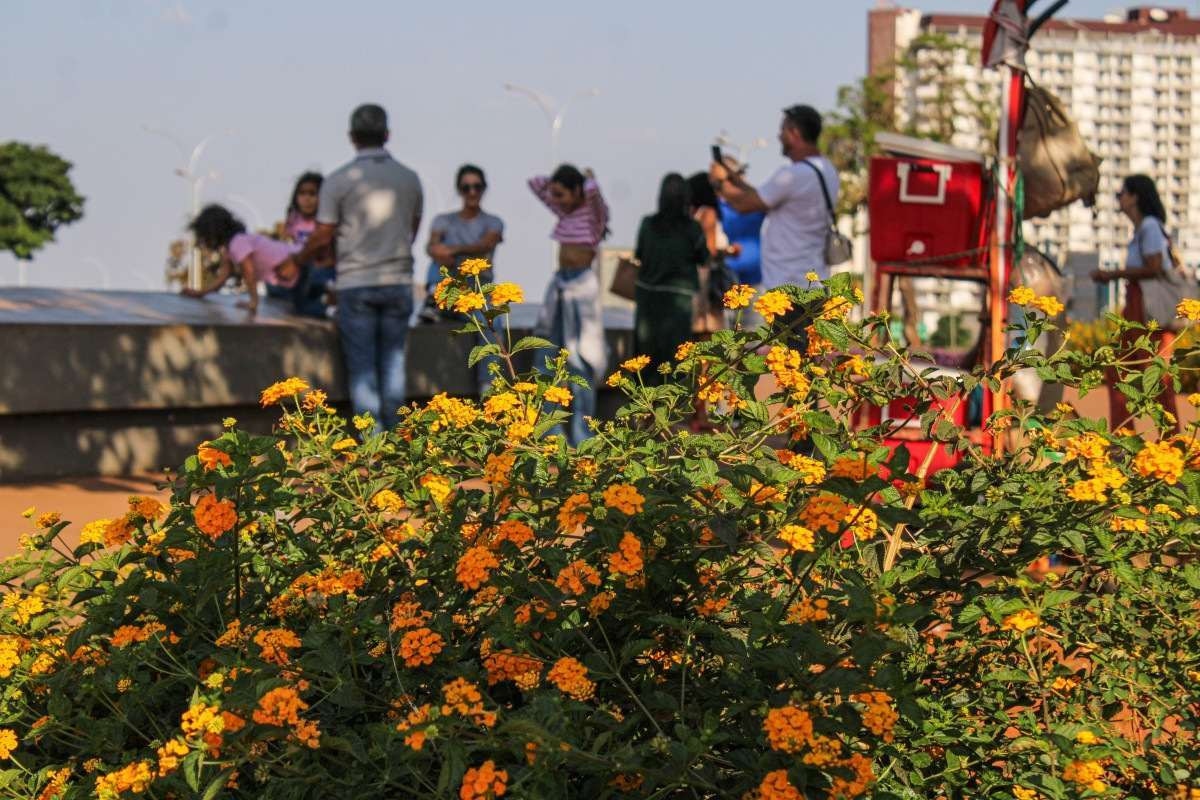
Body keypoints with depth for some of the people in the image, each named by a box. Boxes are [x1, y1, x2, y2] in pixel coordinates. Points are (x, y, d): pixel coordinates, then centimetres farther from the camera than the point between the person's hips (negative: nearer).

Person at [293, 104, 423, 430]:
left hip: (356, 283, -3)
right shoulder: (409, 179, 5)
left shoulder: (339, 180, -6)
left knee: (362, 366, 1)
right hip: (398, 281, 3)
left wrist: (296, 260, 14)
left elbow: (323, 237, -4)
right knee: (392, 361, 9)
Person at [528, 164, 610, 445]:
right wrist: (556, 180, 9)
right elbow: (536, 183, 22)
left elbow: (592, 190, -28)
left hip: (581, 285, -7)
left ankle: (581, 432, -1)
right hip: (560, 283, 7)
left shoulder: (593, 212, -7)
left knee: (580, 359, -5)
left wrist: (588, 178, -8)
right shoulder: (564, 212, 12)